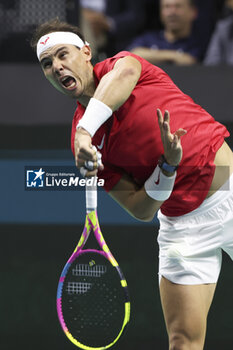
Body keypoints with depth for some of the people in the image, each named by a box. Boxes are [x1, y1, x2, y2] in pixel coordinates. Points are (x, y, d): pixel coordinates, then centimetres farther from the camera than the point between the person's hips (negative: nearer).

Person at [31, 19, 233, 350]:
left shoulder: (119, 62, -3)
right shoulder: (85, 142, 0)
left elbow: (123, 75, -32)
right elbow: (142, 209, -5)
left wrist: (85, 129, -44)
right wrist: (168, 167, -23)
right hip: (183, 224, 2)